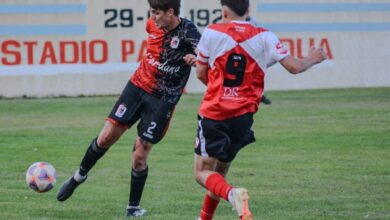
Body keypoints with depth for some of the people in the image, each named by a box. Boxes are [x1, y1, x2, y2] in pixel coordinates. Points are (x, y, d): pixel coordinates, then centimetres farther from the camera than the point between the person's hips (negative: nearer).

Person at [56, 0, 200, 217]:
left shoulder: (187, 32, -19)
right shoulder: (153, 24, -2)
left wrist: (196, 58, -53)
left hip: (163, 100, -4)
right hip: (138, 86, 5)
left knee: (140, 156, -5)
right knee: (106, 137, 3)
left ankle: (134, 207, 13)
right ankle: (79, 176, 29)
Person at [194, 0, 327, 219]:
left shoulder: (212, 33, -4)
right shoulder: (264, 37, -1)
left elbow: (201, 73, 5)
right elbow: (294, 66, -3)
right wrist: (312, 59, 20)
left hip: (213, 113, -3)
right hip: (243, 117, 3)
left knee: (203, 172, 2)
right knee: (220, 171, 22)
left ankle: (233, 194, -27)